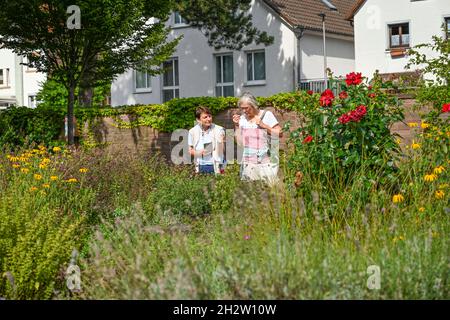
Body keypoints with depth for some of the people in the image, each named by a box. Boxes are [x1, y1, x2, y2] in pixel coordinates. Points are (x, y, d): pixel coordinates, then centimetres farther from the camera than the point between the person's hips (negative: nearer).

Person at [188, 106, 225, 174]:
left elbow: (220, 151, -7)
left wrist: (220, 141, -26)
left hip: (215, 166, -2)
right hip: (200, 167, 2)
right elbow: (190, 150, 9)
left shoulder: (218, 130, -6)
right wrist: (198, 152, -11)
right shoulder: (193, 131, 0)